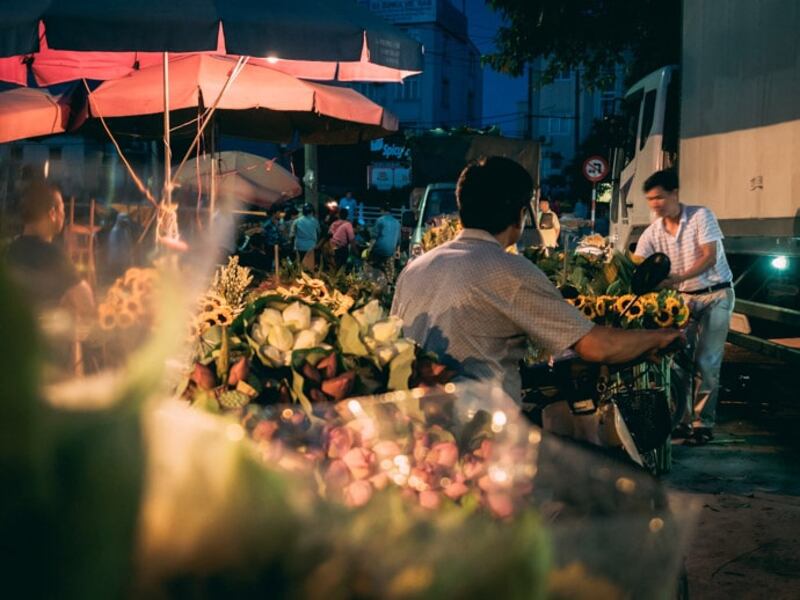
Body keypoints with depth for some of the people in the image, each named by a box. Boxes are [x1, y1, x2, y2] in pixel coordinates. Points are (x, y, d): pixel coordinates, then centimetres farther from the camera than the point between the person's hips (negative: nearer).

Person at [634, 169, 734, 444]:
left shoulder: (701, 216, -14)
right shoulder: (652, 232, -2)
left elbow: (710, 257, -22)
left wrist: (676, 279, -35)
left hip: (716, 295, -5)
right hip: (683, 297, 5)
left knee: (706, 362, -7)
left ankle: (703, 422, 1)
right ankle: (682, 419, 13)